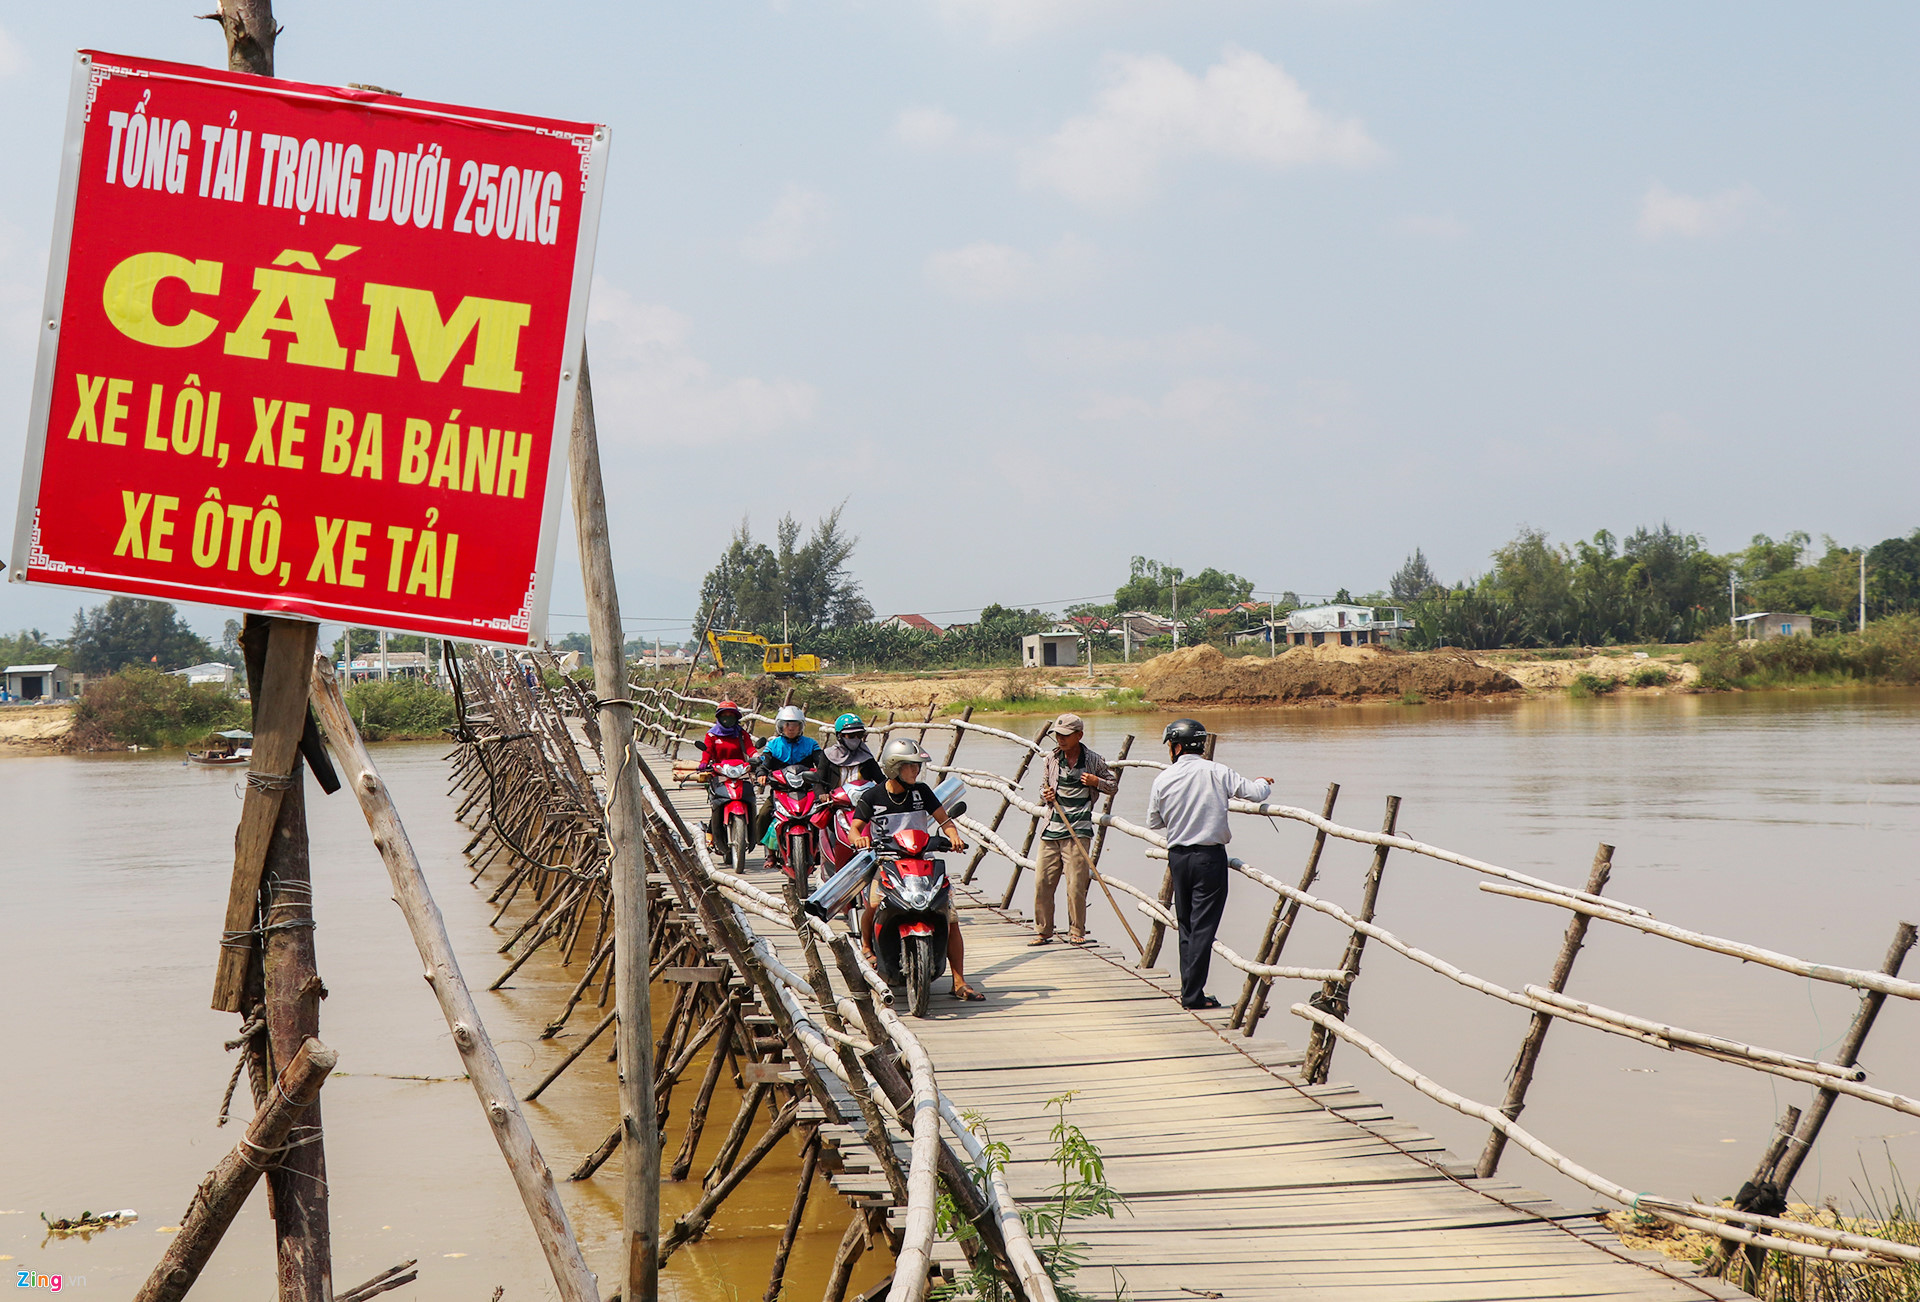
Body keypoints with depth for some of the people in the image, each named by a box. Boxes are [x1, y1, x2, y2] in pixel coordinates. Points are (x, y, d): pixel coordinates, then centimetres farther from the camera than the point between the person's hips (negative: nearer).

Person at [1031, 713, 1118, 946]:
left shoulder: (1093, 761, 2)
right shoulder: (1052, 758, 10)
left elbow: (1113, 785, 12)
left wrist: (1096, 782, -8)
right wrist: (1045, 795, -1)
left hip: (1078, 830, -3)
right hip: (1051, 828, 3)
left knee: (1076, 884, -6)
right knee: (1042, 881, 1)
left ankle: (1077, 932, 6)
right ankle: (1043, 931, 13)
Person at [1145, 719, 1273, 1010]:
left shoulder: (1164, 779, -2)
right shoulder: (1216, 772, -9)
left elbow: (1153, 822, 9)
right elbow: (1255, 794, -8)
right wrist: (1264, 783, 15)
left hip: (1178, 857, 3)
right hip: (1209, 857, -3)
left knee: (1186, 925, 15)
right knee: (1203, 926, -1)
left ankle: (1189, 988, 16)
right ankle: (1193, 994, -4)